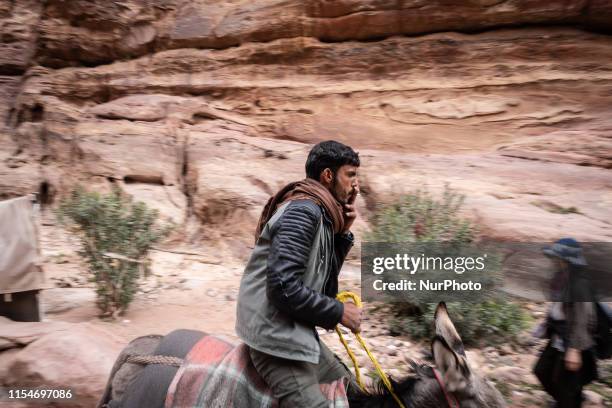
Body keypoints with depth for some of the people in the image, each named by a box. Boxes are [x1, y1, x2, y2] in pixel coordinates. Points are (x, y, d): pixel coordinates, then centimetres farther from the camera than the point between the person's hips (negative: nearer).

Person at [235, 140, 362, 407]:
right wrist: (339, 312, -16)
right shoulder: (304, 210, -18)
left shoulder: (320, 213, 12)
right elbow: (283, 286, -27)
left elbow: (323, 277, 16)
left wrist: (342, 232, 5)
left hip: (296, 330, 10)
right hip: (276, 334, -10)